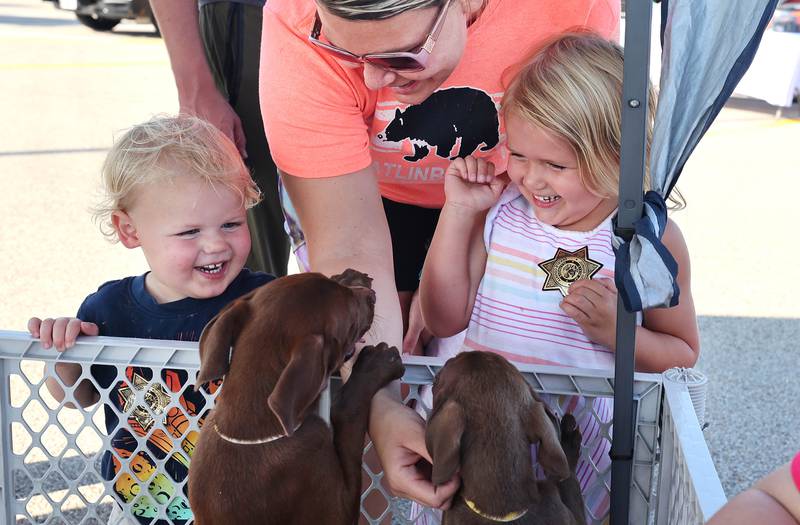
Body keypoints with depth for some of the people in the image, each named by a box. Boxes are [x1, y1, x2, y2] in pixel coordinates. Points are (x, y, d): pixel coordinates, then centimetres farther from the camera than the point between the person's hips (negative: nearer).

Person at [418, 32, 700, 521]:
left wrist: (615, 331, -15)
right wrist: (458, 212, -4)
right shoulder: (500, 211, 2)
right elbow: (446, 319, 2)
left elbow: (682, 356, 6)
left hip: (583, 427, -2)